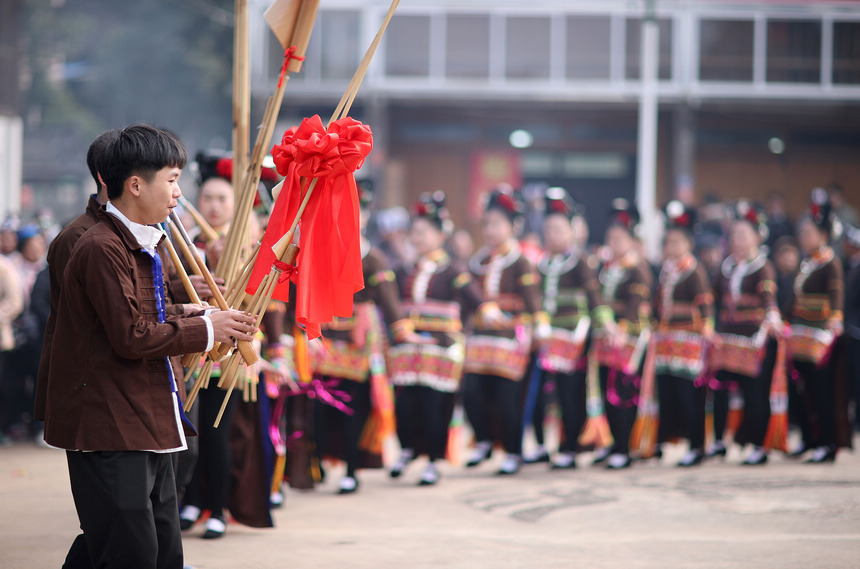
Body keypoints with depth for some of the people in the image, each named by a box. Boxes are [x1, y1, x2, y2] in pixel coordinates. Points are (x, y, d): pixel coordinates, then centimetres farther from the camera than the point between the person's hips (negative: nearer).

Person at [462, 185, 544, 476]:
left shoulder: (520, 262, -2)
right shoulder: (478, 261, 13)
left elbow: (531, 298, -6)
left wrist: (540, 325, -14)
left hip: (510, 336, -5)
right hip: (480, 335, 5)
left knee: (507, 396, -3)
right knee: (472, 391, -6)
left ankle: (513, 453, 8)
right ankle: (483, 442, 15)